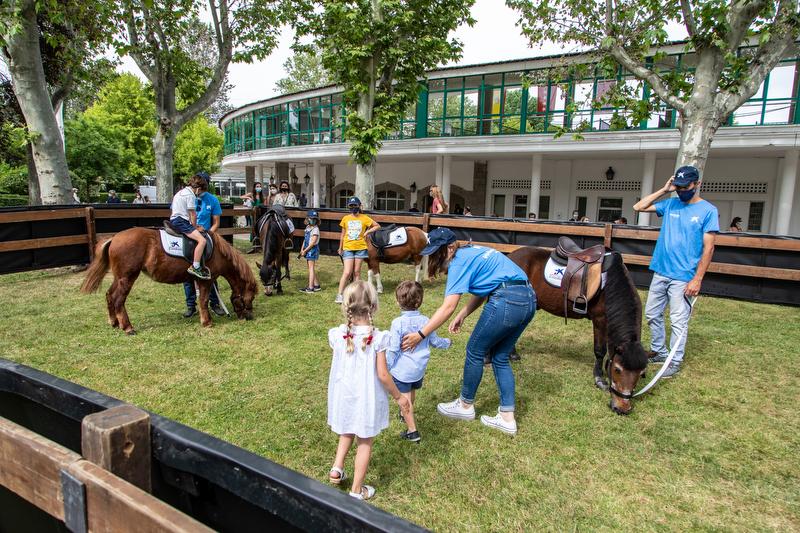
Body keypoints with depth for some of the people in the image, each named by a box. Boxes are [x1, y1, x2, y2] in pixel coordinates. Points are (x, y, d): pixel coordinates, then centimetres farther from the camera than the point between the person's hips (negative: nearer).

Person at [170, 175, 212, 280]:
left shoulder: (181, 192, 22)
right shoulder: (191, 195, -9)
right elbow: (192, 215, -9)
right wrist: (194, 228, 3)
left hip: (174, 219, 11)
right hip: (181, 221, -11)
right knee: (202, 240, -23)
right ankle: (195, 267, -28)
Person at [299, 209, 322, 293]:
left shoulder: (315, 229, -13)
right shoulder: (307, 228, 13)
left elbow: (313, 242, -18)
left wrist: (305, 250, -17)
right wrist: (302, 249, 7)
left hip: (312, 249, -9)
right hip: (307, 250, 9)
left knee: (311, 268, -7)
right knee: (311, 268, 14)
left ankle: (310, 288, -5)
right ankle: (316, 285, 23)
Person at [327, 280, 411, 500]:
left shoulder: (337, 335, -13)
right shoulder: (378, 338, -22)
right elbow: (382, 375, -18)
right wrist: (399, 397, -3)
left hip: (343, 395, 3)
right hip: (366, 398, -3)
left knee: (346, 433, 31)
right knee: (364, 442, 15)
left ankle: (337, 468, 21)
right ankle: (357, 490, 25)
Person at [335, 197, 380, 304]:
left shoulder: (364, 218, 1)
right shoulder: (345, 218, 4)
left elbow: (377, 226, 9)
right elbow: (343, 234, 11)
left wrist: (367, 232, -3)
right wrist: (340, 248, 12)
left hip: (360, 248, 1)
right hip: (348, 248, 0)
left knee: (357, 272, 8)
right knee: (347, 272, -8)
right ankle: (339, 295, -4)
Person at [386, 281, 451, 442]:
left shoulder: (398, 323, -18)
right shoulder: (425, 321, -3)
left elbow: (393, 349, -16)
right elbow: (435, 341, 10)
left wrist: (386, 367, -5)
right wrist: (447, 342, 30)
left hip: (402, 370, -6)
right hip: (419, 369, 6)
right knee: (412, 393, 27)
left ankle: (412, 431, 0)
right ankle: (406, 416, 50)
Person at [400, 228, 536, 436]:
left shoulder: (460, 261, -7)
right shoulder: (473, 253, 20)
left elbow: (448, 307, -16)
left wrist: (420, 334, -16)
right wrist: (462, 316, 11)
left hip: (506, 301, -9)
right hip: (529, 300, 9)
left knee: (475, 352, 10)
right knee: (500, 357, 19)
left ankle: (465, 405, 28)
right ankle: (507, 418, 20)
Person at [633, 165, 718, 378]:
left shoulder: (708, 210, -6)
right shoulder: (670, 204, 8)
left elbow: (708, 248, -9)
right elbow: (638, 207, 6)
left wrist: (697, 279, -14)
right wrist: (664, 190, 1)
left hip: (683, 277, -5)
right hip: (660, 273, 6)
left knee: (679, 320, 1)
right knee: (652, 314, 13)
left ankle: (675, 361, 14)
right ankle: (659, 352, 28)